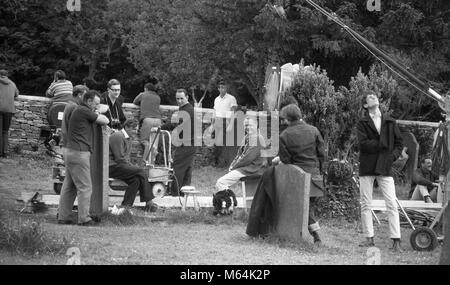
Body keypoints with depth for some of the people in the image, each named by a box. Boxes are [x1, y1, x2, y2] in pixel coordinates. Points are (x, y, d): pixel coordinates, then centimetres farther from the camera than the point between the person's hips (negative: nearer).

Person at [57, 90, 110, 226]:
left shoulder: (78, 110, 18)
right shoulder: (84, 111, -13)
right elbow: (105, 121, -8)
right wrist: (100, 116, 11)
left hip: (71, 152, 10)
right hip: (79, 153, -10)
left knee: (69, 186, 11)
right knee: (84, 187, -5)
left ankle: (63, 216, 12)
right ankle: (84, 218, -3)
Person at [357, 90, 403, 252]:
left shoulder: (390, 122, 11)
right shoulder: (362, 123, 4)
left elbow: (399, 143, 12)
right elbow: (363, 143, -10)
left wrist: (393, 155, -6)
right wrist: (384, 145, -12)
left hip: (385, 167, 0)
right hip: (367, 168, 0)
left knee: (392, 205, -6)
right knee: (365, 205, 2)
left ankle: (396, 241, -6)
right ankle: (369, 238, 11)